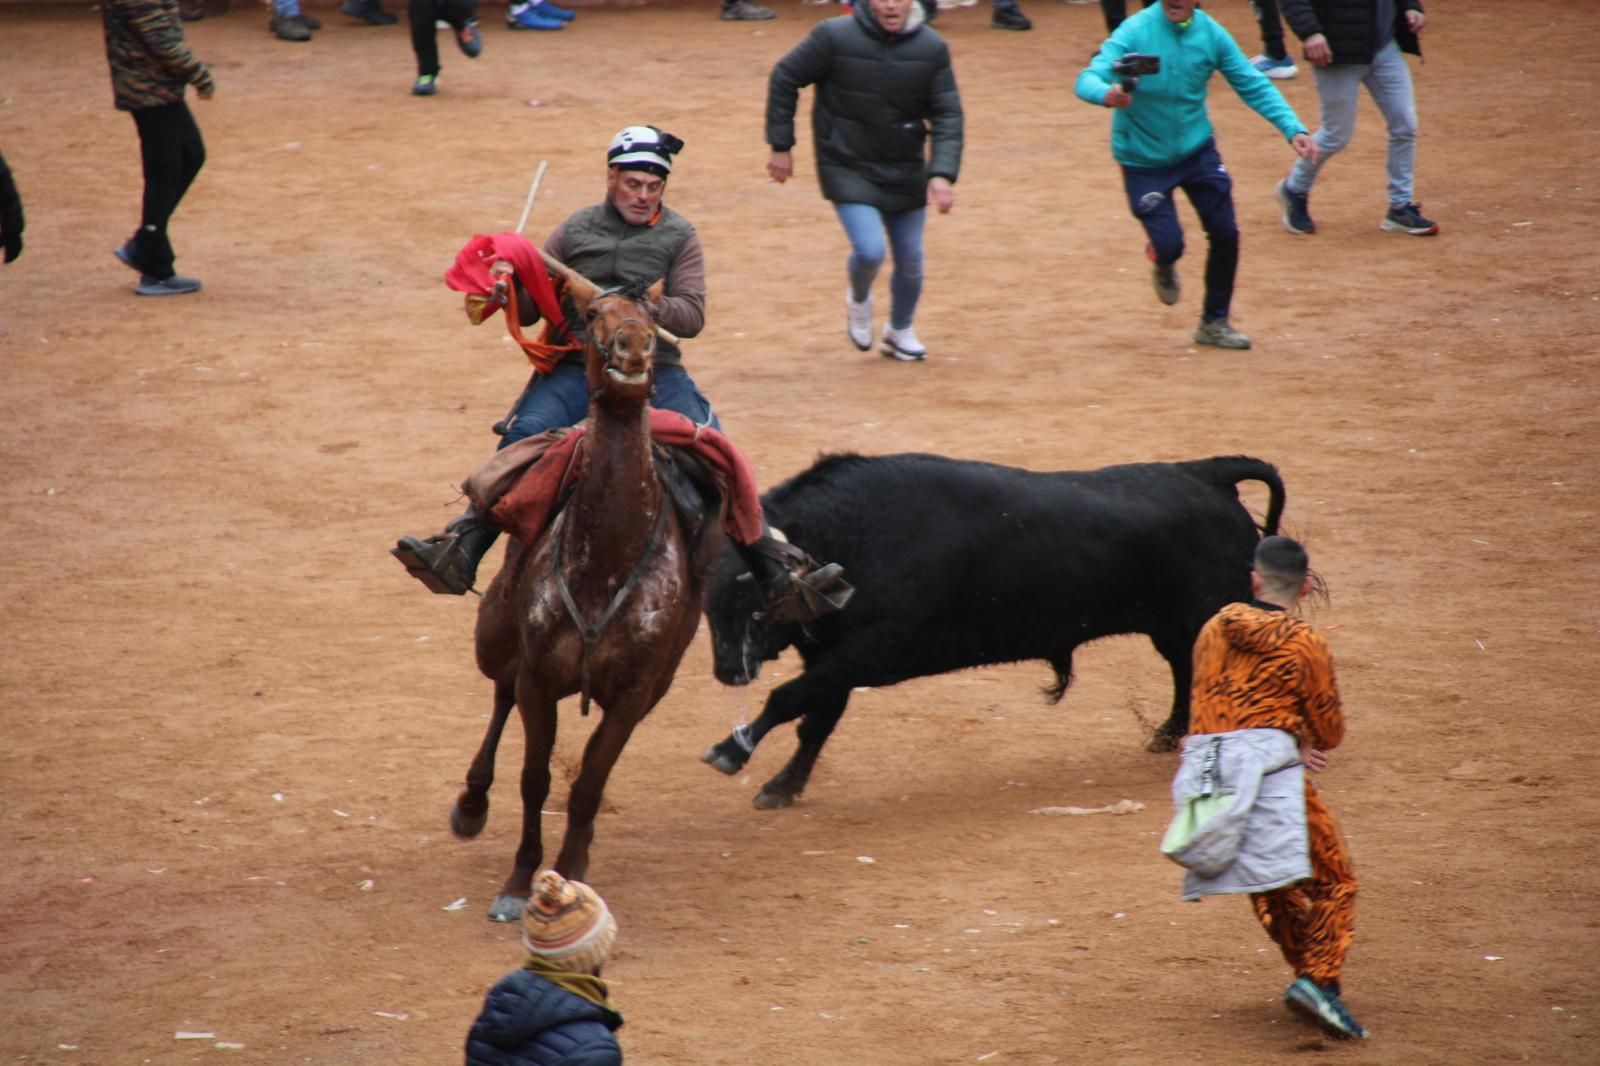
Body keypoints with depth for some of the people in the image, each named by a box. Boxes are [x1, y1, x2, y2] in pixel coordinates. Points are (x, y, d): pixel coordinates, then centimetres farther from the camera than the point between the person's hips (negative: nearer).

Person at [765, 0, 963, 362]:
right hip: (848, 169, -3)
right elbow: (784, 78, -5)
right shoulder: (835, 37, -17)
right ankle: (858, 299, 20)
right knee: (870, 251, -17)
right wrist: (781, 146, -3)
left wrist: (942, 174, -20)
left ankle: (900, 331, 39)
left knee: (910, 259, 10)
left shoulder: (932, 48, -9)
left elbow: (947, 115, -7)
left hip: (906, 171, 3)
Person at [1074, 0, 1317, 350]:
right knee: (1170, 245, -10)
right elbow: (1087, 80, -29)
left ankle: (1214, 323, 23)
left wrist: (1293, 128, -17)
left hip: (1197, 149, 3)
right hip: (1144, 160, -3)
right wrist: (1106, 93, -54)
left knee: (1225, 233, 0)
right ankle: (1162, 264, 31)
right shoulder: (1135, 32, -21)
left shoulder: (1211, 34, -10)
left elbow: (1253, 86, -5)